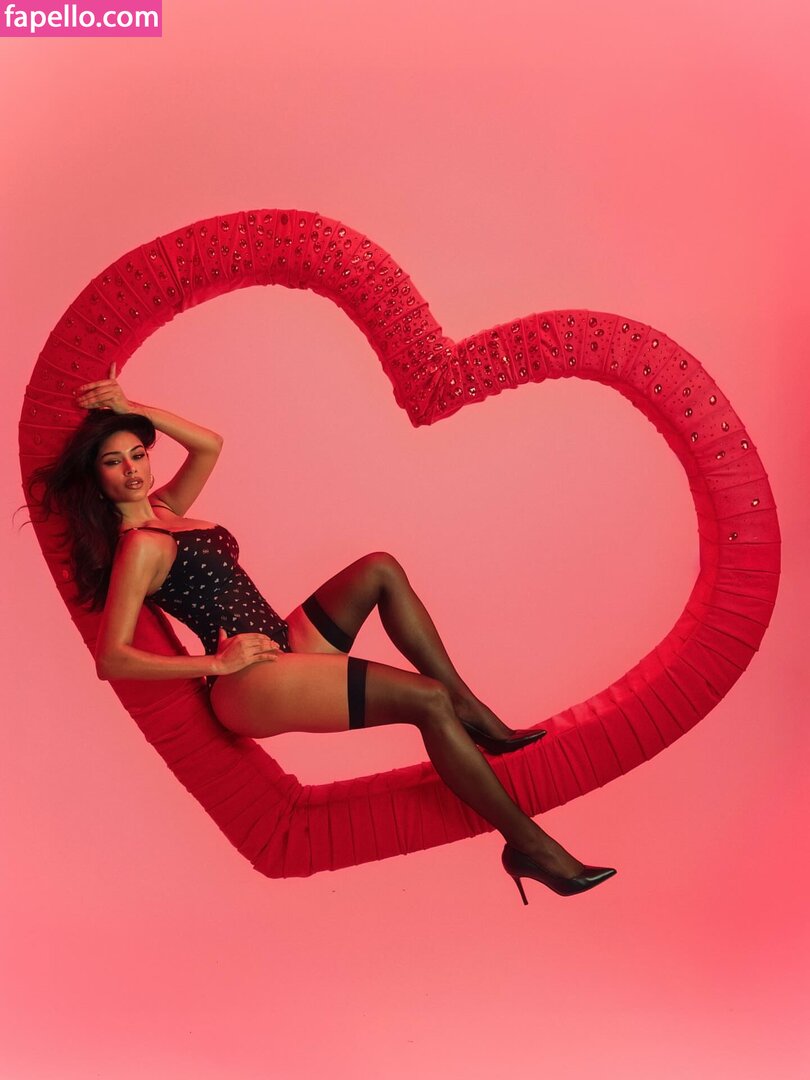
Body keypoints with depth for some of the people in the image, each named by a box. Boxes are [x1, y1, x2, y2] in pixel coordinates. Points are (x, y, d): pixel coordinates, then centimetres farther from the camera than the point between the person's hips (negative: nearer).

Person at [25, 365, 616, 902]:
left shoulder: (162, 508, 16)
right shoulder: (139, 547, -11)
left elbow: (210, 445, 23)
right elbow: (111, 659, -19)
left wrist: (134, 410, 13)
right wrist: (220, 663, -19)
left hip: (280, 645, 10)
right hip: (249, 685, -10)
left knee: (380, 568, 0)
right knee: (427, 700, -20)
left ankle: (478, 717, -2)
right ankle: (527, 843, -13)